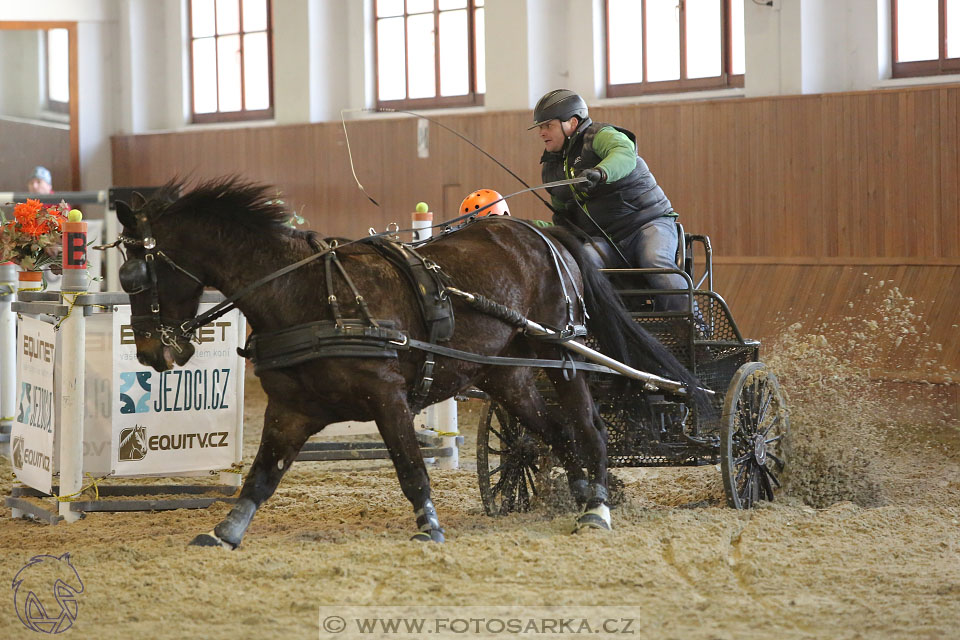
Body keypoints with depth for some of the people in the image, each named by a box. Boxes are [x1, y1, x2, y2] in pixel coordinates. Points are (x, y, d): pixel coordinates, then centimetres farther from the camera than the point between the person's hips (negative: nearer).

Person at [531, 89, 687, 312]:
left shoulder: (600, 136, -7)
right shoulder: (551, 168, 16)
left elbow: (625, 154, -33)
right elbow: (562, 214, 30)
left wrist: (600, 173, -53)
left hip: (648, 221, -5)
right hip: (603, 238, 5)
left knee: (656, 263, -33)